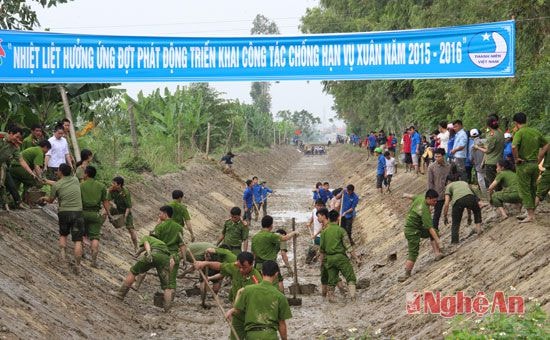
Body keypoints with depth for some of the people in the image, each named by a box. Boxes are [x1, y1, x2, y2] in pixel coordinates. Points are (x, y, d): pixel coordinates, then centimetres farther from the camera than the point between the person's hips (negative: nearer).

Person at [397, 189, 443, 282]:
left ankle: (437, 254, 6)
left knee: (434, 232, 14)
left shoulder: (421, 197, -7)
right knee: (413, 252, -15)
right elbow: (430, 228, -34)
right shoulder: (424, 210, -31)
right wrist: (438, 241, -34)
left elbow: (413, 197, 18)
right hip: (412, 230, -10)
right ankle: (407, 274, -14)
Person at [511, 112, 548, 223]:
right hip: (535, 164, 6)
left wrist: (516, 158, -16)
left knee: (525, 191, 1)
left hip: (523, 165, -6)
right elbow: (546, 145, 14)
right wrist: (539, 159, 15)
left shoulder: (519, 133, -14)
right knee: (533, 189, 17)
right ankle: (532, 212, 24)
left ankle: (530, 215, 0)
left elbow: (514, 147, -31)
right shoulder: (536, 132, 5)